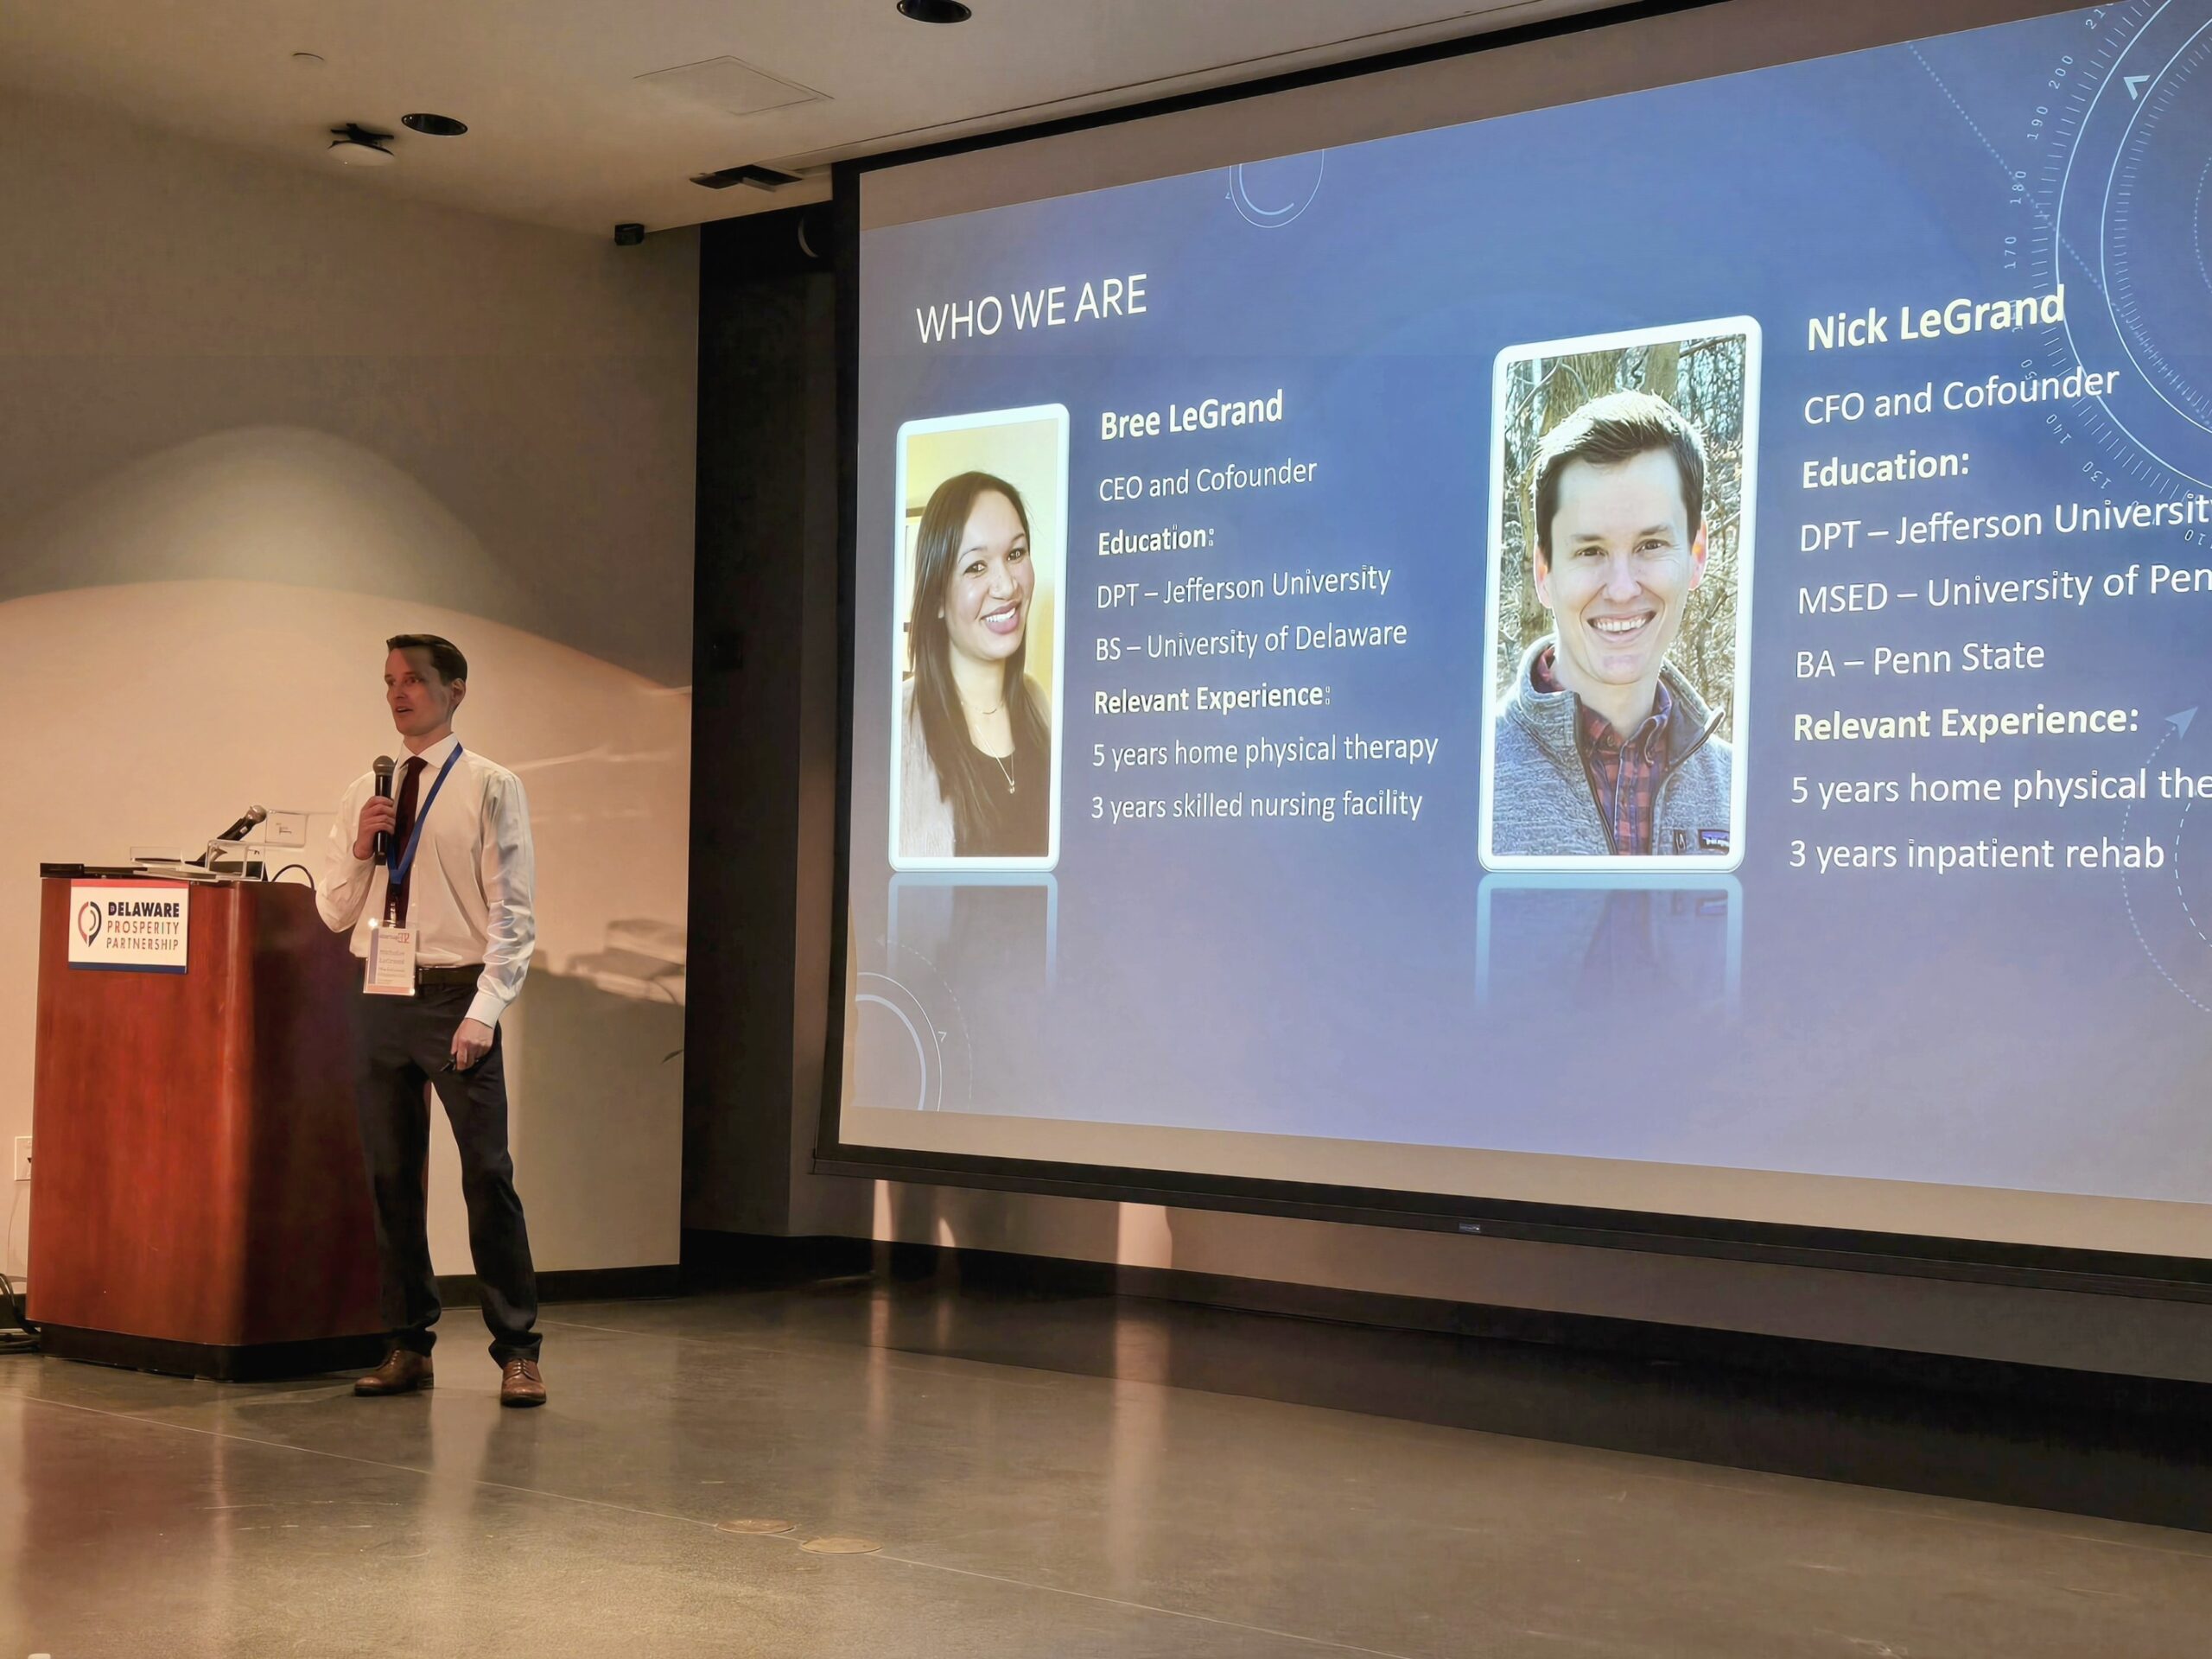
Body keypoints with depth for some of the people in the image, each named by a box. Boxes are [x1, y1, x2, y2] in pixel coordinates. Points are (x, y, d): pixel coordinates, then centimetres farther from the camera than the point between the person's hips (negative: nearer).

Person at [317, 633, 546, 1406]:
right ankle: (408, 1346, 17)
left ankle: (516, 1351, 0)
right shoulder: (365, 793, 13)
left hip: (456, 998, -5)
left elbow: (511, 912, -5)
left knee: (488, 1175, -7)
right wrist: (359, 848, -3)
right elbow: (334, 913, 15)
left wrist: (483, 1012, -14)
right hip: (382, 997, 5)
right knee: (391, 1178, 8)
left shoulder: (491, 788, -1)